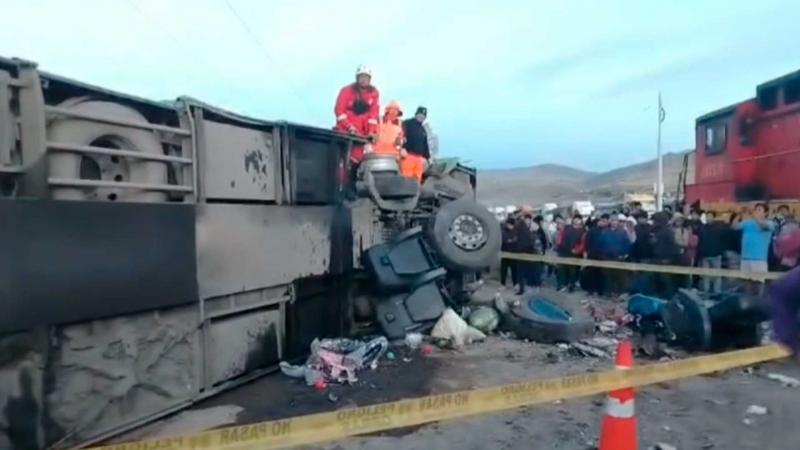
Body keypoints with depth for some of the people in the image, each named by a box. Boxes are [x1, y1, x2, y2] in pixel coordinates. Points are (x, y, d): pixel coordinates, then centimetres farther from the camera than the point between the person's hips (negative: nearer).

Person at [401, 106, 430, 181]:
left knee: (417, 179, 2)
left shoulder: (423, 129, 26)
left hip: (419, 157, 7)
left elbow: (425, 144, 29)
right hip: (407, 156, -7)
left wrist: (427, 157, 23)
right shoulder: (407, 124, 4)